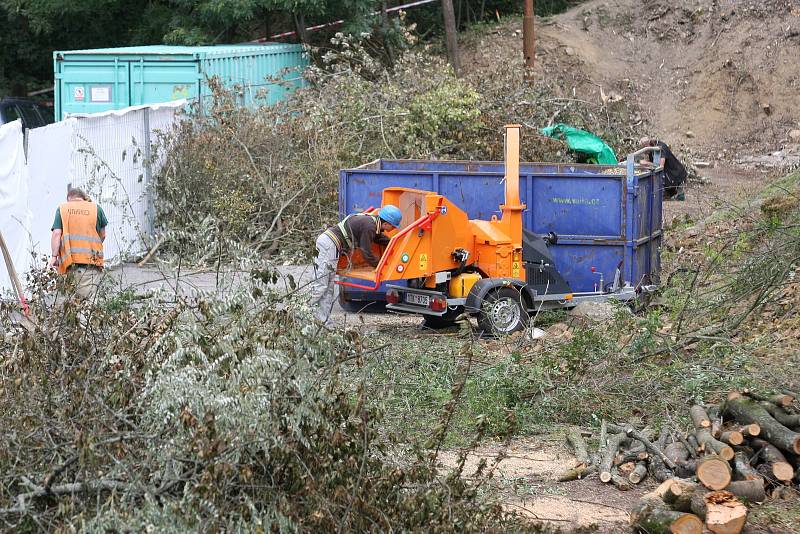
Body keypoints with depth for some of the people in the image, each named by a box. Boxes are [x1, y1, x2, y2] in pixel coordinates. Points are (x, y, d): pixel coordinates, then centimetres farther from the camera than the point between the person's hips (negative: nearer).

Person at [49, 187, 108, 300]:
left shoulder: (62, 208, 12)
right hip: (91, 261, -1)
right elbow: (102, 235, 18)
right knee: (88, 298, -8)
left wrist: (54, 256, 0)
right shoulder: (96, 208, 12)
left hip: (70, 260, 1)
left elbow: (56, 233, 1)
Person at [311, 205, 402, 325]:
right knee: (320, 285, -12)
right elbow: (367, 254, -13)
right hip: (330, 245, -10)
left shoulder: (373, 222, 14)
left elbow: (382, 239, 33)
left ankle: (324, 321, 7)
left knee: (329, 288, 8)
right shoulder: (369, 227, -15)